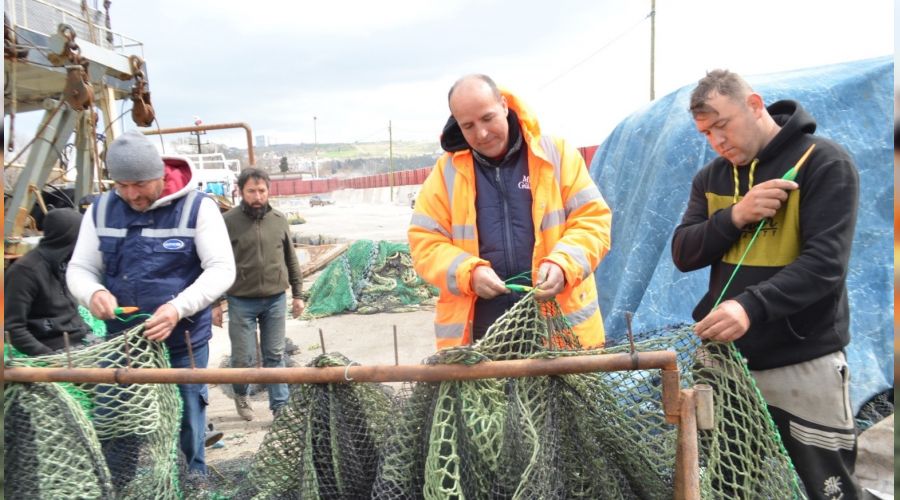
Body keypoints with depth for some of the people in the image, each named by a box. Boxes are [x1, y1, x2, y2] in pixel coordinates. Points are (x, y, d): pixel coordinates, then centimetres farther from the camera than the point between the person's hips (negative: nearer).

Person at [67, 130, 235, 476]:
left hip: (184, 343, -3)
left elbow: (222, 269, -13)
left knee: (187, 427, 11)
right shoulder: (100, 210, 2)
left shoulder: (197, 207, -9)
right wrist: (93, 293, -20)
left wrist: (178, 308, -29)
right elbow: (79, 269, 6)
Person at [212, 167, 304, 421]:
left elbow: (291, 260, 10)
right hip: (241, 302, -2)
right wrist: (214, 303, -4)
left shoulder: (279, 220, 3)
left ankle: (280, 406, 19)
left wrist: (297, 294, 9)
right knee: (242, 357, 4)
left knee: (275, 355, 9)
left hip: (275, 300, 3)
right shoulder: (228, 221, -7)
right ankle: (240, 395, 33)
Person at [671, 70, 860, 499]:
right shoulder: (711, 178, 9)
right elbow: (682, 254, 1)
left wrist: (752, 308, -34)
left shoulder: (824, 164, -9)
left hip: (803, 365, -5)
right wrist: (734, 217, -17)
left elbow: (825, 264, -19)